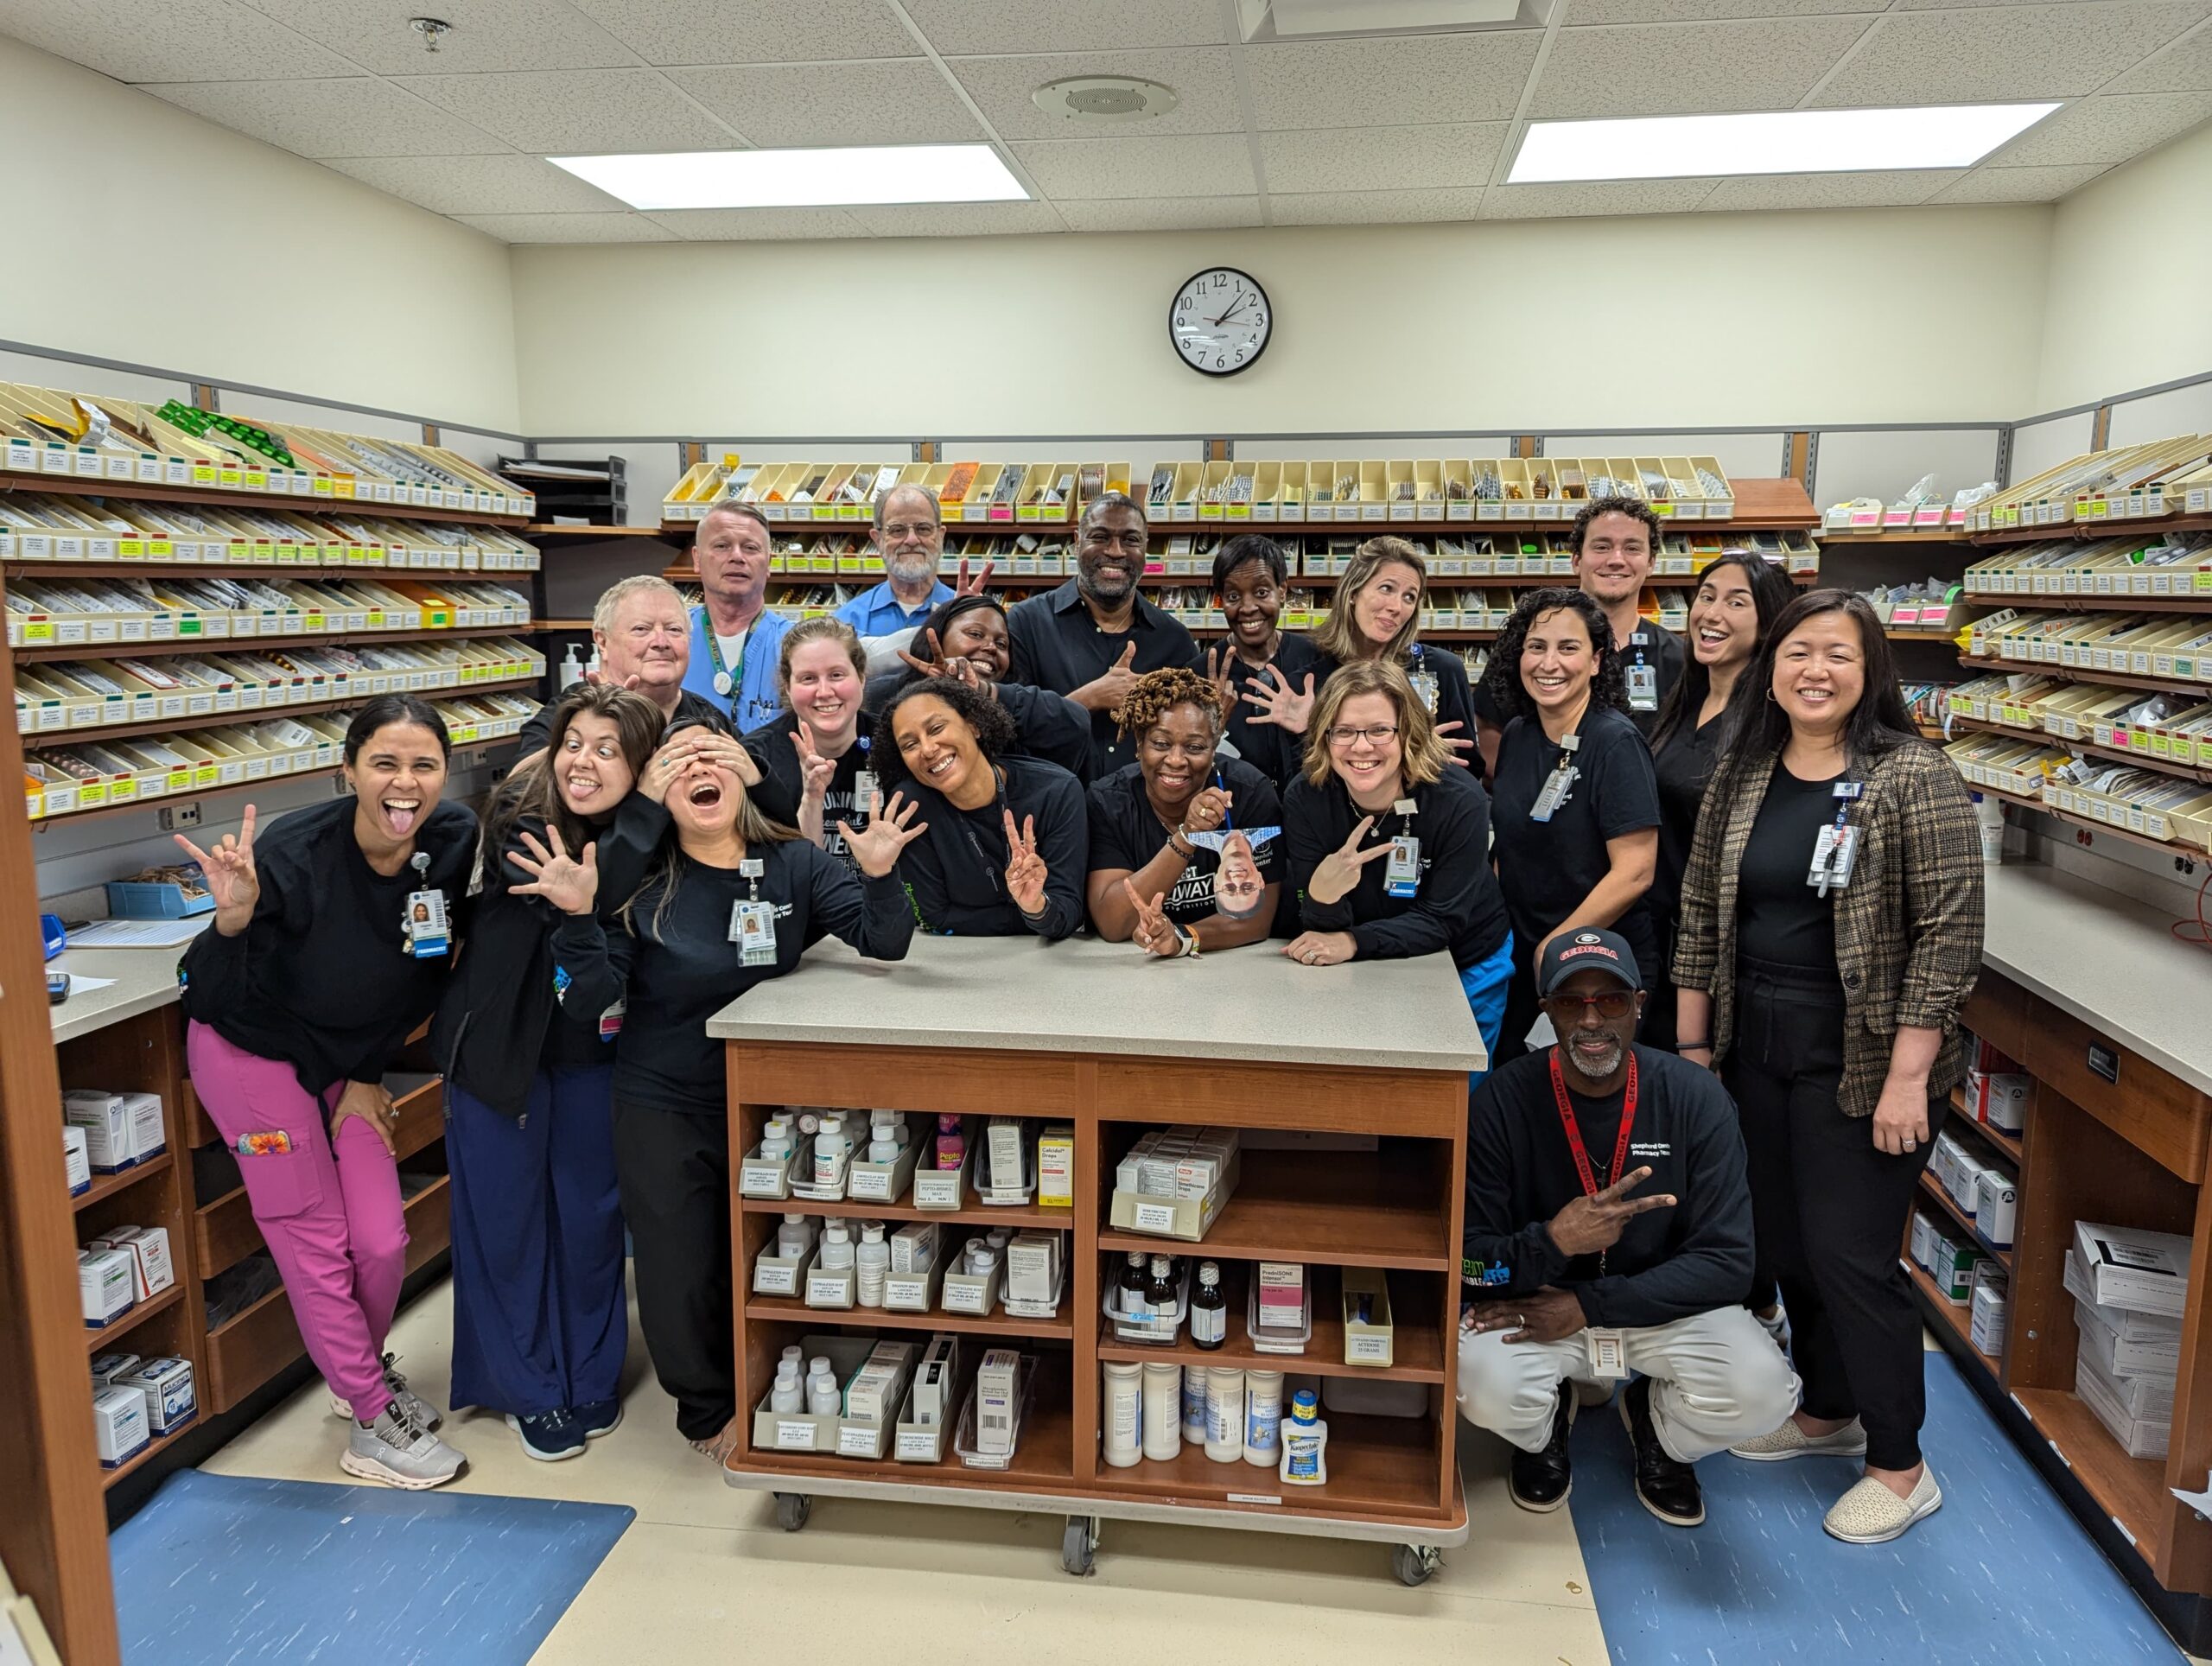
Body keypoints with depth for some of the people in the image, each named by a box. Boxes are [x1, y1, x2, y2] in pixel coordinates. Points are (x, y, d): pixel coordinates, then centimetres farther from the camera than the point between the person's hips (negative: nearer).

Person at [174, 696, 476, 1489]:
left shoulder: (456, 844, -18)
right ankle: (374, 1422, 18)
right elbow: (220, 997, -24)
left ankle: (363, 1371, 34)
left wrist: (369, 1073, 0)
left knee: (382, 1240, 4)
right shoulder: (293, 855, -30)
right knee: (316, 1243, 1)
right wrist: (234, 918, -43)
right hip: (253, 1050, -4)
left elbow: (426, 980, -3)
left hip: (349, 1057, 4)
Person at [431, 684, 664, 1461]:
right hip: (503, 1048, -2)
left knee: (591, 1213, 13)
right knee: (506, 1217, 8)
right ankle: (528, 1388, 27)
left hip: (594, 1055, 2)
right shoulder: (520, 820, -20)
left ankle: (592, 1377, 33)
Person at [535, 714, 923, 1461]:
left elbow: (884, 944, -14)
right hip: (663, 1110, -1)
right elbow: (592, 1005, -14)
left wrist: (880, 874, -33)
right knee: (678, 1281, 7)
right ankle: (710, 1410, 38)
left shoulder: (793, 865, -7)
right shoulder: (639, 882, -10)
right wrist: (578, 917, -30)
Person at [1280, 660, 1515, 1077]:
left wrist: (1353, 943, -37)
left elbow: (1442, 921, -24)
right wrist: (1322, 894, -43)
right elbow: (1321, 933, -21)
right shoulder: (1305, 799, -21)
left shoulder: (1459, 800, -26)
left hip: (1467, 966, -1)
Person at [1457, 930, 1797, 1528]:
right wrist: (1551, 1244, -37)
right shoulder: (1503, 1100, -16)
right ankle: (1545, 1427, 10)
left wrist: (1587, 1307, -22)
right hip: (1536, 1301, -1)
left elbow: (1725, 1260, -13)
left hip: (1661, 1306, 1)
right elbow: (1468, 1259, -15)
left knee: (1761, 1389, -27)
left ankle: (1656, 1426, 12)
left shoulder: (1695, 1098, -13)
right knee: (1485, 1383, -32)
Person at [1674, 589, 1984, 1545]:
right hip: (1756, 1047, 6)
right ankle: (1828, 1413, 38)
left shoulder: (1913, 778, -11)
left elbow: (1949, 935, -14)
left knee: (1850, 1256, 0)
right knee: (1785, 1243, 15)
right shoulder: (1740, 774, 5)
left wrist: (1907, 1077, -17)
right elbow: (1700, 915, 8)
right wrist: (1692, 1046, 7)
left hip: (1861, 1063, -5)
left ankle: (1900, 1468, 21)